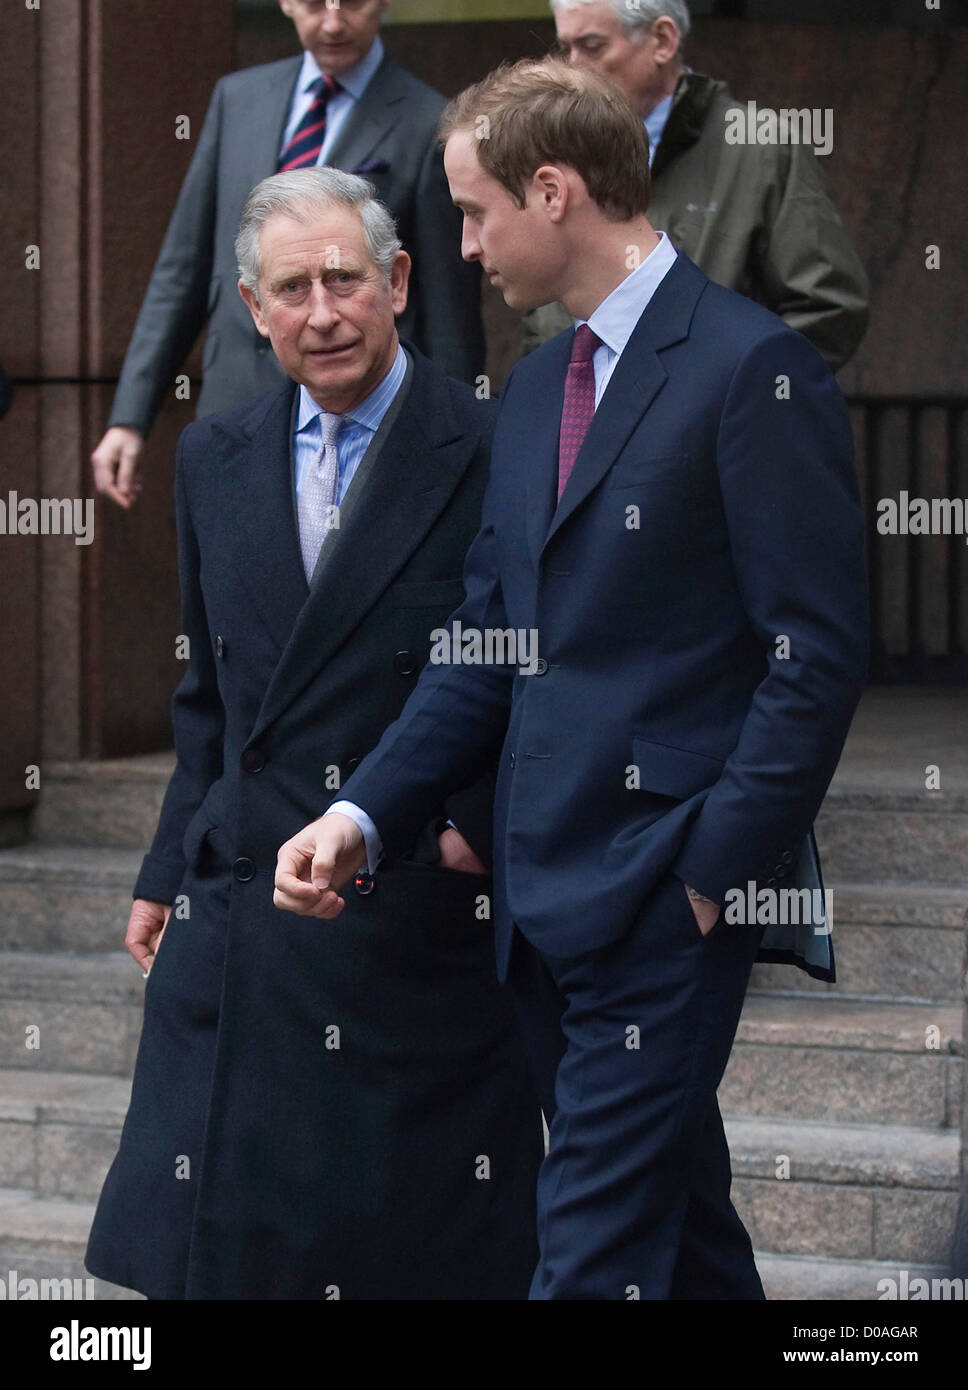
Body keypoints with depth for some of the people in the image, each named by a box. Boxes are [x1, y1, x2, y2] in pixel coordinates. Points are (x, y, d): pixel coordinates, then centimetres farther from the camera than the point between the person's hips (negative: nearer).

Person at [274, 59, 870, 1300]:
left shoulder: (752, 368, -9)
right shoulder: (535, 387, 18)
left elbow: (818, 653, -12)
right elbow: (486, 643, 17)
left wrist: (714, 870, -16)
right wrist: (365, 813, 4)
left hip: (670, 892, -8)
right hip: (549, 893, 8)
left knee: (597, 1244, -11)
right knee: (677, 1229, 15)